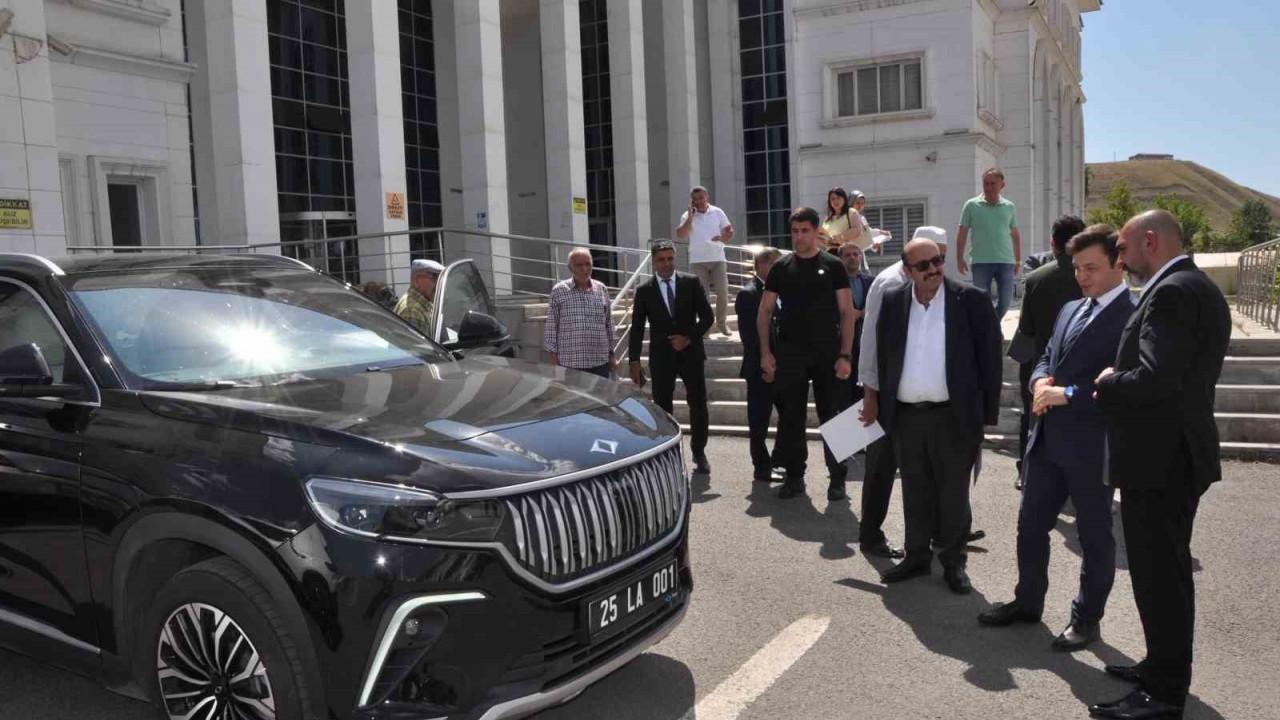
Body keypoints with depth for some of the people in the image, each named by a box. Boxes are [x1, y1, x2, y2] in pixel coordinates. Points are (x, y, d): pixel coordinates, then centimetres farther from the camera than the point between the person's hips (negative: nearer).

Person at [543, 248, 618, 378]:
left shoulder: (602, 289, 8)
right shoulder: (559, 291, -1)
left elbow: (608, 325, 14)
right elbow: (551, 327, 0)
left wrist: (611, 355, 15)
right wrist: (553, 357, -3)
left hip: (600, 363, 3)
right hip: (569, 364, -3)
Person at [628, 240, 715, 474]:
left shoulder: (692, 283, 2)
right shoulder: (644, 291, 2)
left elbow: (707, 316, 1)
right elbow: (637, 328, 2)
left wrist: (689, 338, -11)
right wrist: (634, 362, -3)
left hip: (691, 353, 0)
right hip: (661, 357, 0)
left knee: (698, 405, 3)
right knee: (662, 408, 3)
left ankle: (699, 452, 18)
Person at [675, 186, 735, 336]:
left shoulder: (717, 212, 5)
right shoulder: (687, 215, 2)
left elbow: (730, 231, 7)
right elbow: (680, 235, -10)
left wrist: (723, 238, -13)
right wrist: (690, 219, -16)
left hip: (717, 259, 1)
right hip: (697, 261, -1)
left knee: (723, 292, 1)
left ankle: (722, 323, 16)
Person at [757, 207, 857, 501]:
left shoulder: (832, 266, 1)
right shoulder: (781, 268, 7)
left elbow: (847, 312, -2)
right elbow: (764, 312, 8)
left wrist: (845, 355, -10)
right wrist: (765, 352, -2)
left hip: (827, 354, -2)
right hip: (790, 354, 2)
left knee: (831, 416, 2)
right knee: (791, 417, 6)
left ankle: (837, 479, 11)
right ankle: (794, 476, 17)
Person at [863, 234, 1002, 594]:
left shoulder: (971, 300, -5)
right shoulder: (892, 302, 4)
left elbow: (990, 357, -4)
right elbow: (881, 356, 12)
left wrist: (987, 413, -7)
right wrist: (875, 401, 10)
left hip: (954, 415, -3)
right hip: (906, 416, 3)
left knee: (953, 493, 8)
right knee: (915, 491, 15)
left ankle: (954, 562, 22)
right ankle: (917, 555, 29)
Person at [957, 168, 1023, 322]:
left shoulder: (1009, 208, 9)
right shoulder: (972, 205, 2)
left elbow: (1015, 235, 15)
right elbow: (962, 234, 3)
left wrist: (1018, 260, 14)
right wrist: (960, 258, -2)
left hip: (1006, 262, 2)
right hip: (981, 262, -2)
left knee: (1006, 300, 1)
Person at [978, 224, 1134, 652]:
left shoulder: (1135, 316, -13)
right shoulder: (1070, 310, 14)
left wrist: (1069, 394, -22)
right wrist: (1041, 380, -3)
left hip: (1093, 445, -8)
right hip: (1048, 440, 8)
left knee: (1094, 535, 10)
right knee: (1031, 525, 16)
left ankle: (1087, 617, 25)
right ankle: (1027, 602, 33)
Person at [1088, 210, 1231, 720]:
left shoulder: (1171, 292, -19)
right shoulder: (1197, 288, 14)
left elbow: (1157, 378, -29)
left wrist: (1111, 381, -11)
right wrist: (1119, 386, 8)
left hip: (1158, 459, -11)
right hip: (1177, 454, 11)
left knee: (1158, 576, -1)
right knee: (1167, 572, 20)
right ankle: (1165, 668, 33)